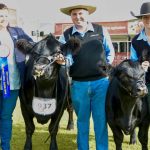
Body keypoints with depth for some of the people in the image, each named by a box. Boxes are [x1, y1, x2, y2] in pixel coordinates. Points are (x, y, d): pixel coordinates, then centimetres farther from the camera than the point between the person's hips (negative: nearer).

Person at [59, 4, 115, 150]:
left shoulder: (101, 31, 2)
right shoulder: (66, 35, 2)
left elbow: (110, 52, 11)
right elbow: (66, 57, -6)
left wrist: (104, 67, 3)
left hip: (101, 82, 0)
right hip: (78, 84, 1)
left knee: (101, 119, 6)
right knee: (82, 119, 13)